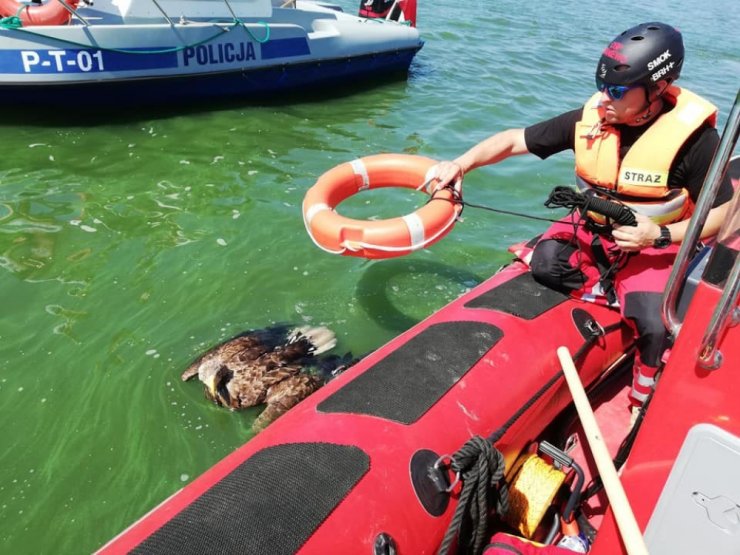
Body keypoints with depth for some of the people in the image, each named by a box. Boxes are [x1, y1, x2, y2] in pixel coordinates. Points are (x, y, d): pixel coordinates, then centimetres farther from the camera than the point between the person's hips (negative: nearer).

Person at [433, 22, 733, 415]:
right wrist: (462, 163, -22)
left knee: (653, 327, -22)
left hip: (652, 248, -3)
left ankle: (643, 405, 6)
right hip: (588, 230, 3)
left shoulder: (693, 136, -19)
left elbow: (719, 213, -11)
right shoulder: (589, 119, -11)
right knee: (544, 266, -25)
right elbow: (514, 140, -6)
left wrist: (661, 235, -27)